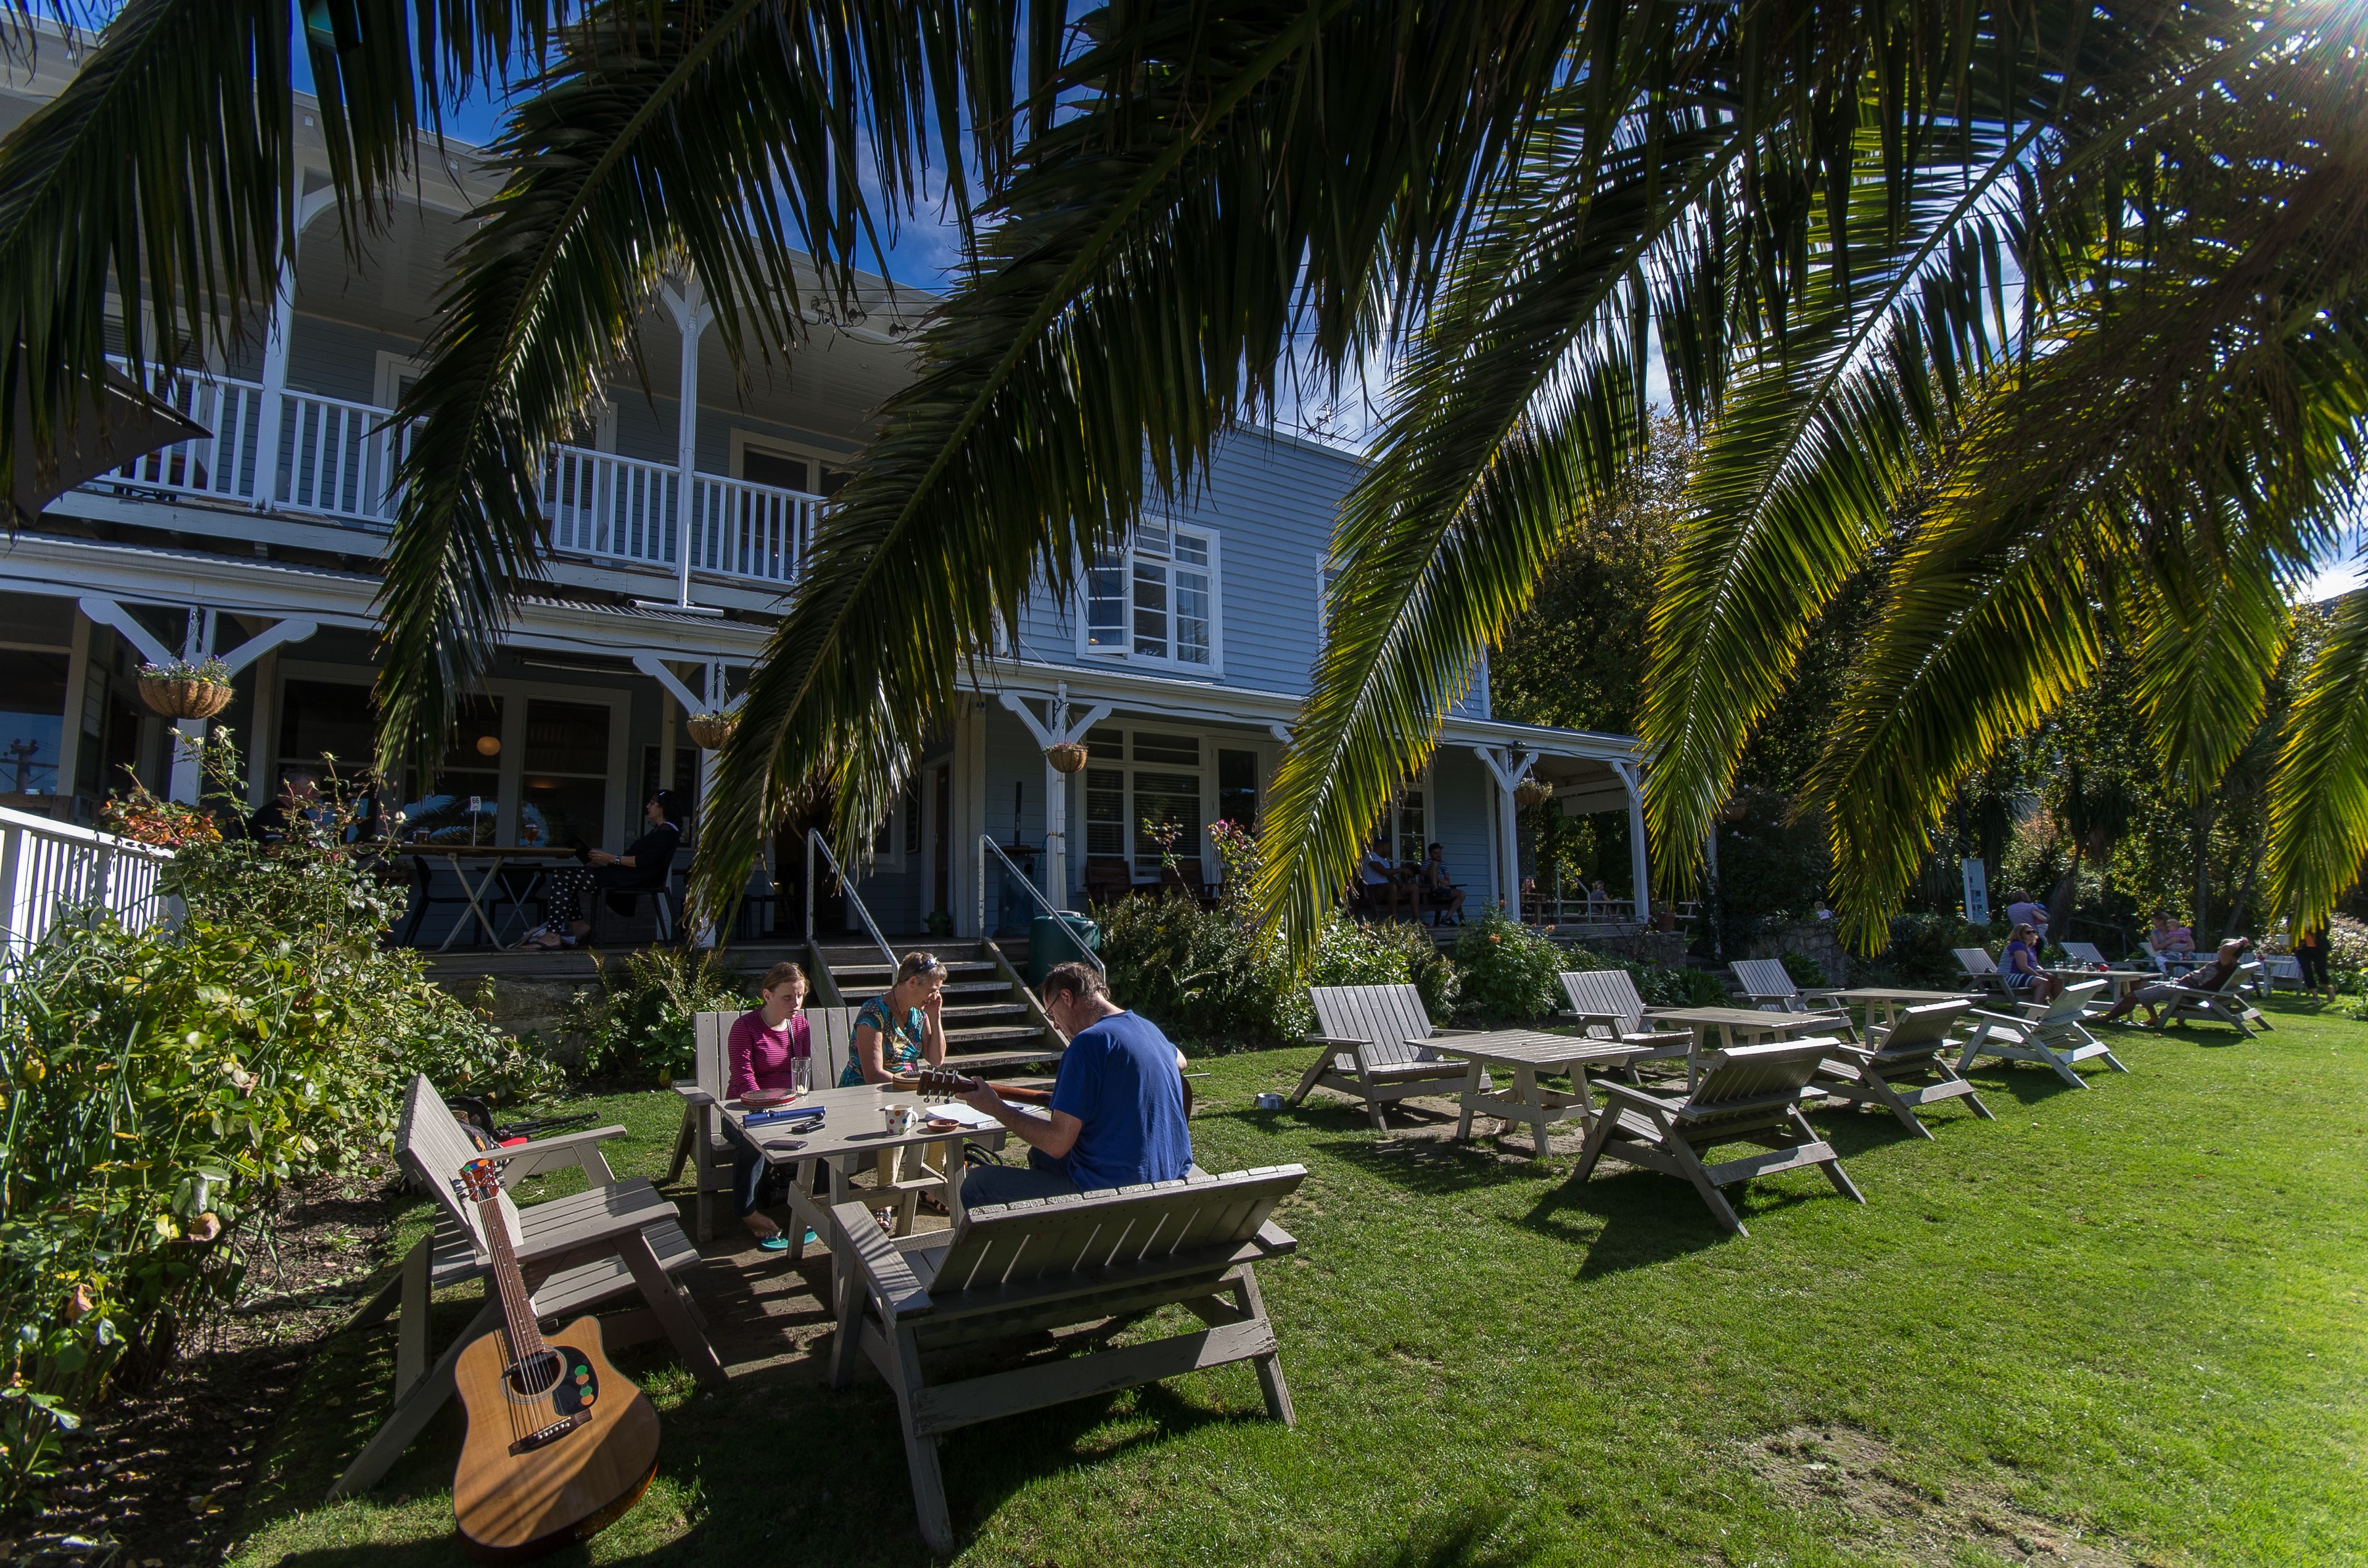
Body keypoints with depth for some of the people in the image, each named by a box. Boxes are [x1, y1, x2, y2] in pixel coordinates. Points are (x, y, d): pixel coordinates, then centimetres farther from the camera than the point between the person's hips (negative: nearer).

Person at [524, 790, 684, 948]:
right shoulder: (659, 831, 23)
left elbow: (646, 861, -21)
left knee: (564, 878, -14)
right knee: (563, 874, 11)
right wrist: (603, 862, 10)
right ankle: (579, 924, 4)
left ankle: (552, 936, -17)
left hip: (634, 880, -11)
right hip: (626, 875, 11)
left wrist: (612, 859, -19)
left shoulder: (667, 832, -9)